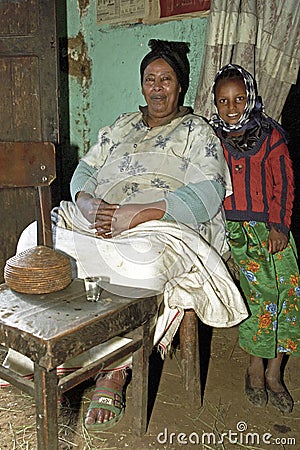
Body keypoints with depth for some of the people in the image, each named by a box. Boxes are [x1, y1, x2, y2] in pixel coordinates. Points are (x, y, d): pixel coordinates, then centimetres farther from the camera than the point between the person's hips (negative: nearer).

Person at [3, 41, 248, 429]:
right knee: (37, 238, -15)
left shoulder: (196, 131, 6)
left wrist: (135, 215, -19)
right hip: (98, 219, 6)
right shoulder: (122, 125, 23)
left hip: (157, 227, -5)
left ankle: (114, 369, -15)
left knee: (141, 266, -37)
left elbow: (207, 193, -10)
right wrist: (87, 202, -8)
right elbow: (86, 168, 18)